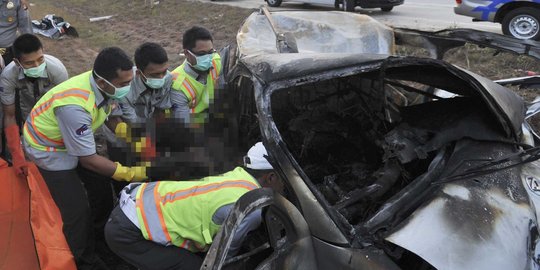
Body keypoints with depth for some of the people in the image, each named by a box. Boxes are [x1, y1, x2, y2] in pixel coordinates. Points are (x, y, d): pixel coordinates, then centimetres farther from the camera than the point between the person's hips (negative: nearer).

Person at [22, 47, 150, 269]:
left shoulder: (105, 86, -22)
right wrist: (129, 173, -26)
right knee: (78, 212, -7)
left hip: (75, 138, 7)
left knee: (102, 188, 13)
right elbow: (87, 160, -30)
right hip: (48, 148, -7)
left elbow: (110, 117, -1)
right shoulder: (75, 107, -41)